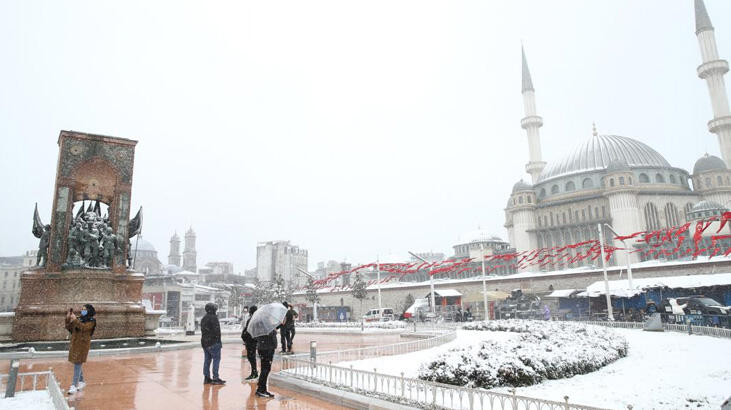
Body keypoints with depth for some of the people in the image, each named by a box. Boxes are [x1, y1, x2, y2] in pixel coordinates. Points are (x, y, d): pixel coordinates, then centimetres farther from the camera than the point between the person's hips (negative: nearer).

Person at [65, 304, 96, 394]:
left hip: (83, 345, -7)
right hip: (74, 344, 7)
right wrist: (68, 319, 1)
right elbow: (69, 328, 12)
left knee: (77, 364, -9)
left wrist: (75, 320, -27)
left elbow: (84, 327, -25)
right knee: (77, 364, 15)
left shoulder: (91, 321, -7)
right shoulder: (80, 319, 12)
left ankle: (74, 385, -7)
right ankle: (81, 381, 30)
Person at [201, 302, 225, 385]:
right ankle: (215, 378, -7)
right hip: (213, 342, -9)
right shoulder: (213, 318, -14)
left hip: (204, 342, 9)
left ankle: (206, 378, 14)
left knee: (207, 360, 12)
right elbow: (216, 330, -18)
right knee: (216, 359, -5)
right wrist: (218, 339, -8)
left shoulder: (203, 319, 15)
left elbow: (203, 330, 18)